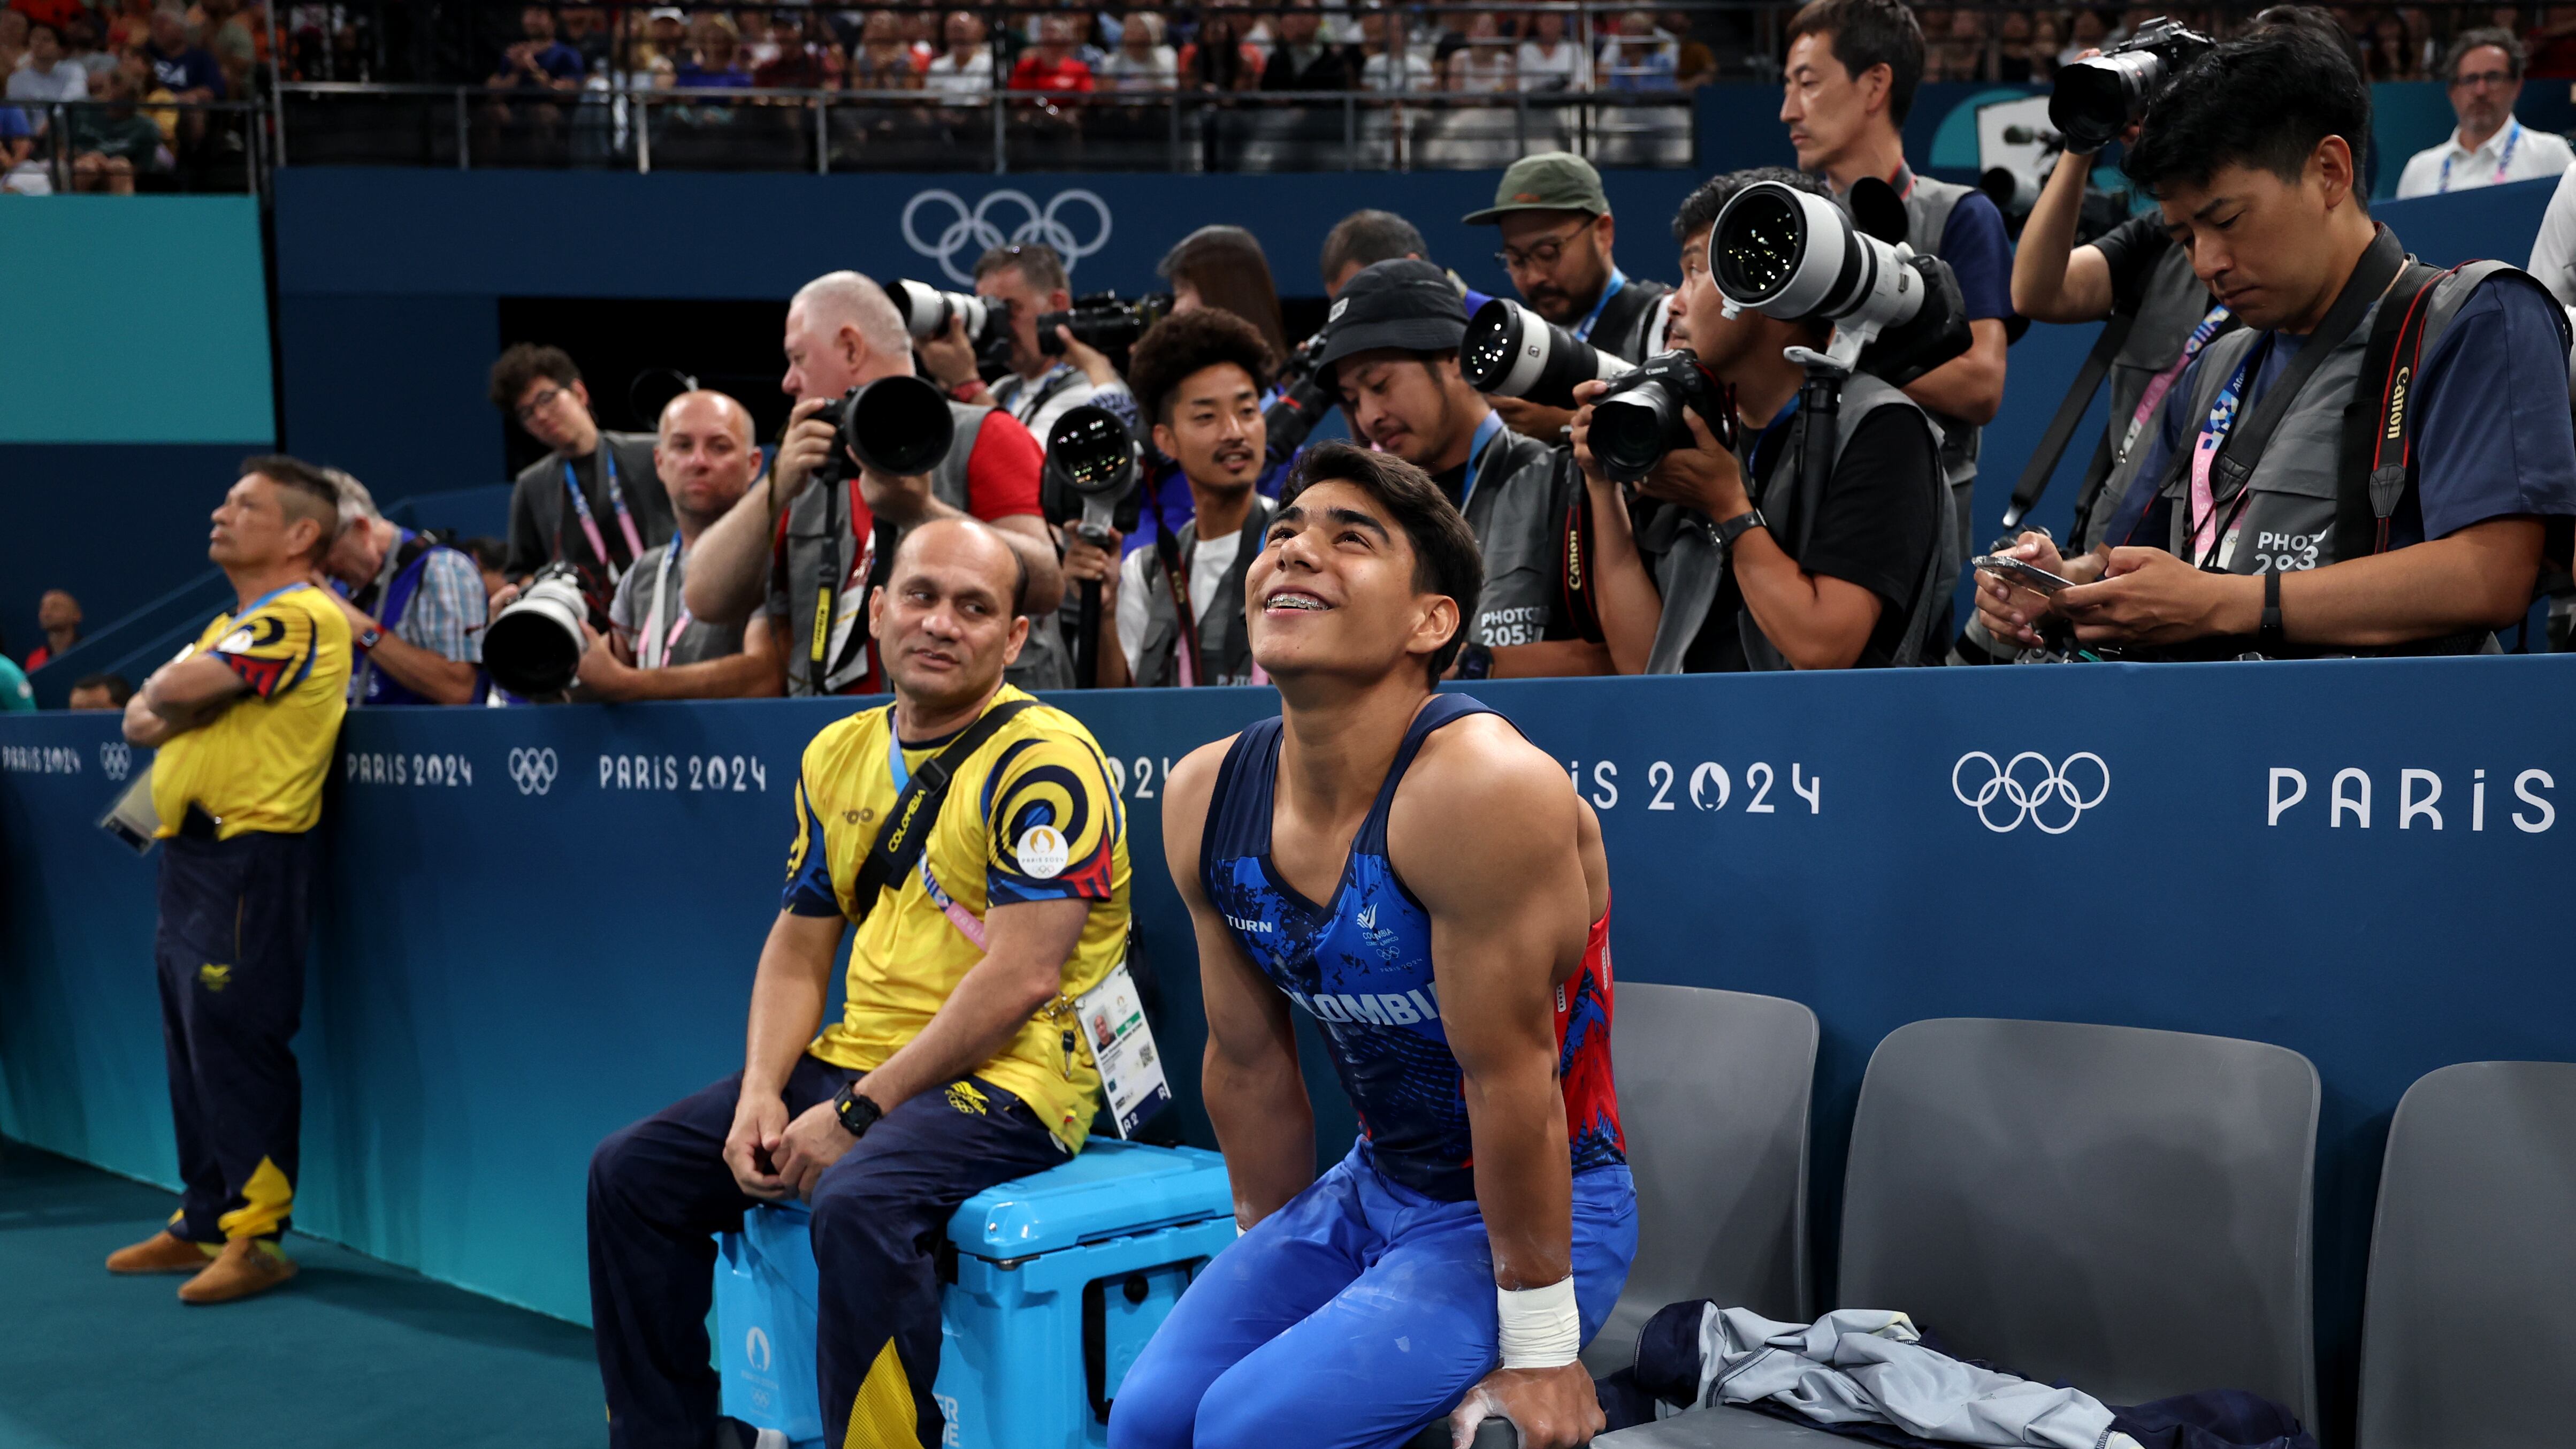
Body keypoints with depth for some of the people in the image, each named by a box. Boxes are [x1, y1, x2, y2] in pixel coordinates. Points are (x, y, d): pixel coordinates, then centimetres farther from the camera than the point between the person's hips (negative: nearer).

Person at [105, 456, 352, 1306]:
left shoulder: (303, 617, -11)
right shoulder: (231, 624, 22)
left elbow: (183, 686, -21)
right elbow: (142, 718, 18)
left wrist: (165, 693, 1)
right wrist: (166, 711, -4)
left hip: (252, 860, -10)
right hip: (193, 854, 10)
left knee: (238, 1045, -9)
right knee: (192, 1047, 13)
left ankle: (259, 1237, -3)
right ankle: (204, 1223, 22)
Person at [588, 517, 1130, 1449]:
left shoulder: (1043, 759, -13)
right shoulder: (840, 755, 12)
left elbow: (1023, 978, -20)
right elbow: (797, 953, 15)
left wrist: (858, 1112, -18)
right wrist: (760, 1094, -3)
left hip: (1002, 1083, -8)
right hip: (857, 1059, 8)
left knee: (857, 1203, -35)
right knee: (633, 1173, 2)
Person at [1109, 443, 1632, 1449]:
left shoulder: (1481, 790, -28)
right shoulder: (1207, 800, -5)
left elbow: (1512, 1077, -24)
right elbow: (1251, 1063, 6)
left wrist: (1538, 1352, -18)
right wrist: (1270, 1268, 14)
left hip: (1548, 1206, -6)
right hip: (1373, 1185, 6)